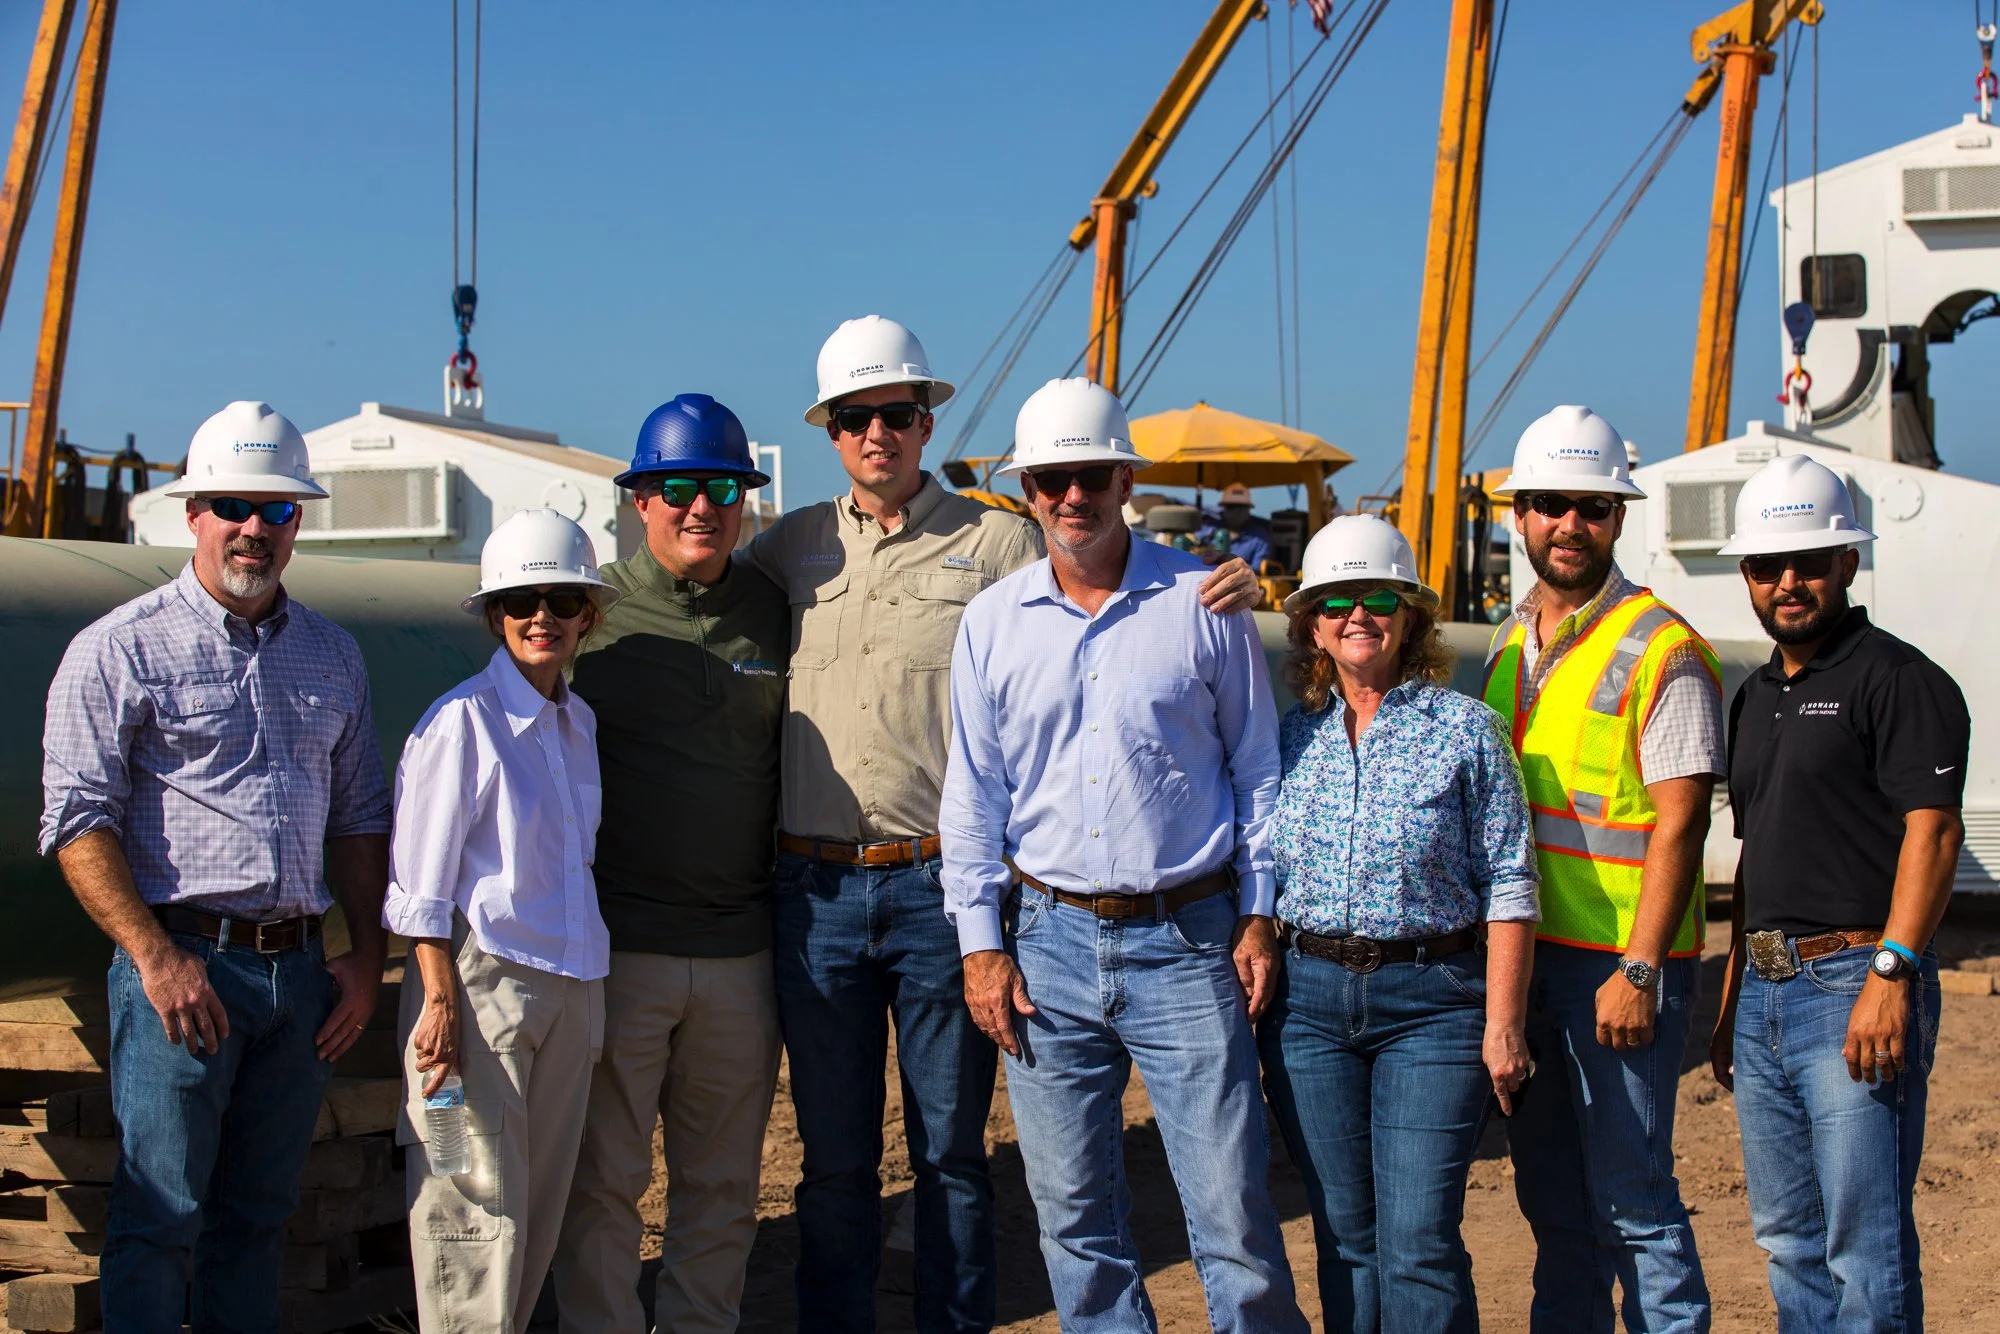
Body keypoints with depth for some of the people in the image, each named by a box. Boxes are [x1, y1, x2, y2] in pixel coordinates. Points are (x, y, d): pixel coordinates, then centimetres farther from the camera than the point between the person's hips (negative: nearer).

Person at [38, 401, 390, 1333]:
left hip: (298, 968, 5)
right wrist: (157, 958, -15)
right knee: (159, 1215, -3)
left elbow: (361, 815, 20)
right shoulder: (121, 650, -1)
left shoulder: (332, 656, 15)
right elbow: (78, 820, -7)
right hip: (183, 964, -5)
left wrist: (366, 955, 11)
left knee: (259, 1215, 11)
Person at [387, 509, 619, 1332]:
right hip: (482, 980, -7)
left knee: (539, 1206, 10)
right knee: (478, 1203, -4)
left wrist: (589, 991, 13)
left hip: (570, 980, 7)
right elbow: (422, 877, -8)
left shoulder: (578, 726, 13)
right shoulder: (463, 719, -7)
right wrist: (440, 997, -13)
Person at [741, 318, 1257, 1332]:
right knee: (834, 1158, 12)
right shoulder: (791, 547, 11)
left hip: (942, 886, -2)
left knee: (951, 1152, 8)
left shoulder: (995, 542, 4)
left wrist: (1215, 596, -11)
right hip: (818, 892, 2)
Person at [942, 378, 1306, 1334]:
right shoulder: (991, 623, 6)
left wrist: (1259, 915, 1)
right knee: (1073, 1215, 9)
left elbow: (1258, 770, 6)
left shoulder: (1202, 603, 1)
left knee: (1232, 1209, -2)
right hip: (1051, 941, 2)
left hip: (1187, 941, -2)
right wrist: (981, 945, 4)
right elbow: (973, 796, 9)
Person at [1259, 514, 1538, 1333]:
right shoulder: (1288, 736, 8)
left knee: (1418, 1241, -7)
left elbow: (1508, 888, -3)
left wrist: (1503, 1023, -7)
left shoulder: (1466, 730, -2)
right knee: (1345, 1236, 10)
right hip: (1310, 1000, 3)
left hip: (1432, 1003, -3)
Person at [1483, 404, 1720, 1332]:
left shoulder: (1660, 649, -10)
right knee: (1550, 1190, 15)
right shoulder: (1510, 645, 13)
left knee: (1630, 1194, -3)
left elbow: (1679, 823, -14)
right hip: (1523, 951, 7)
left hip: (1619, 961, -7)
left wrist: (1637, 969, -19)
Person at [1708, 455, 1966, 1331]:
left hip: (1854, 987, -8)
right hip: (1766, 989, 8)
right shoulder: (1756, 696, 19)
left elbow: (1933, 831, -15)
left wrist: (1890, 974, -23)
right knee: (1789, 1241, 13)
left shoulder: (1897, 679, -6)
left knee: (1865, 1248, -7)